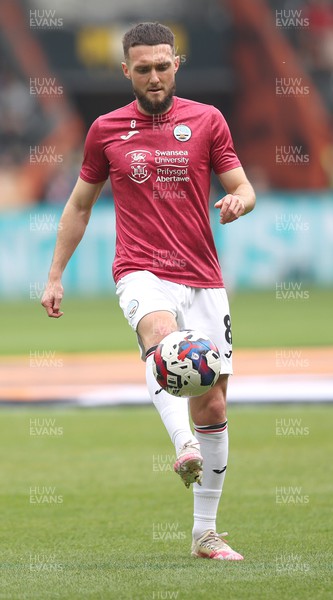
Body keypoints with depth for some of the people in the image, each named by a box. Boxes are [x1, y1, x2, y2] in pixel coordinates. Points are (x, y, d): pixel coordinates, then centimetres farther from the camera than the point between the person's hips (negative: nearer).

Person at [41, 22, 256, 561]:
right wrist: (55, 275, 15)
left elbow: (243, 187, 8)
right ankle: (186, 449, -59)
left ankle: (205, 533, 16)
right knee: (161, 335, -37)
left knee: (212, 406, 3)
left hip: (203, 279, 2)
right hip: (141, 273, -2)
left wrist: (239, 201, -16)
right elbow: (79, 204, 17)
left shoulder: (206, 121, 6)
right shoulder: (106, 130, 7)